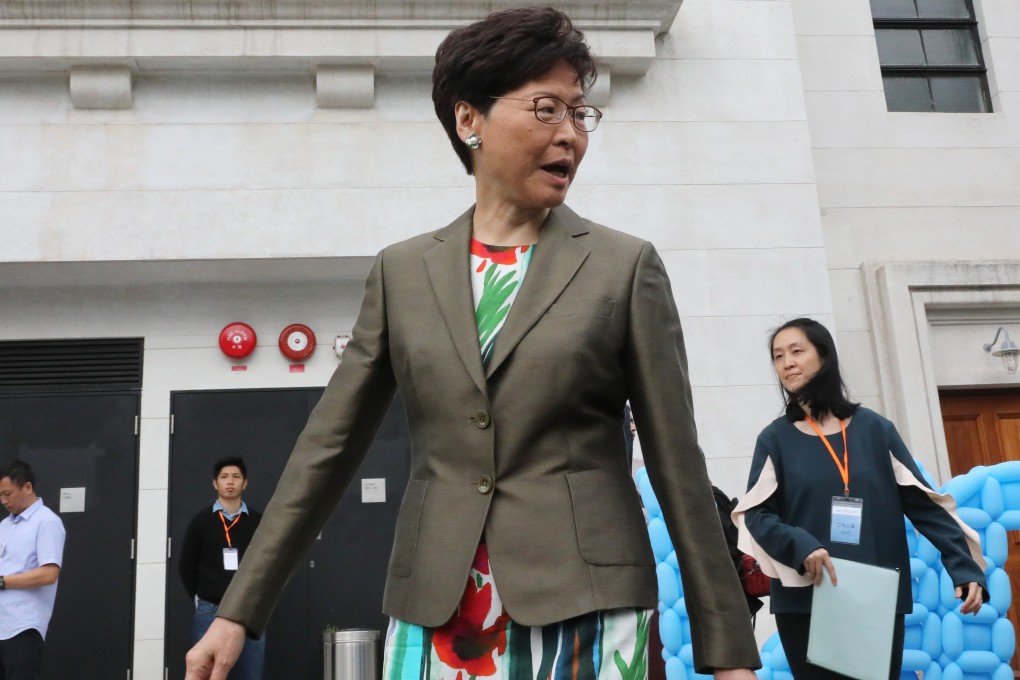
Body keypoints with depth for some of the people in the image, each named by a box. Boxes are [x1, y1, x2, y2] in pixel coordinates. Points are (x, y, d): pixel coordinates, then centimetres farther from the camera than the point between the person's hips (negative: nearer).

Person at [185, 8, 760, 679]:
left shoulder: (626, 266, 0)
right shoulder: (402, 271, 5)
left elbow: (677, 463, -1)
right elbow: (329, 445, 6)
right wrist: (238, 611, 5)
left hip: (583, 612, -1)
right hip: (434, 618, 2)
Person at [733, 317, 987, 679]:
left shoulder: (875, 428, 6)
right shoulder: (775, 439, 5)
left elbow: (924, 503, 3)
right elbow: (756, 515, -3)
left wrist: (967, 569, -8)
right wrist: (801, 546, -22)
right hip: (804, 601, 0)